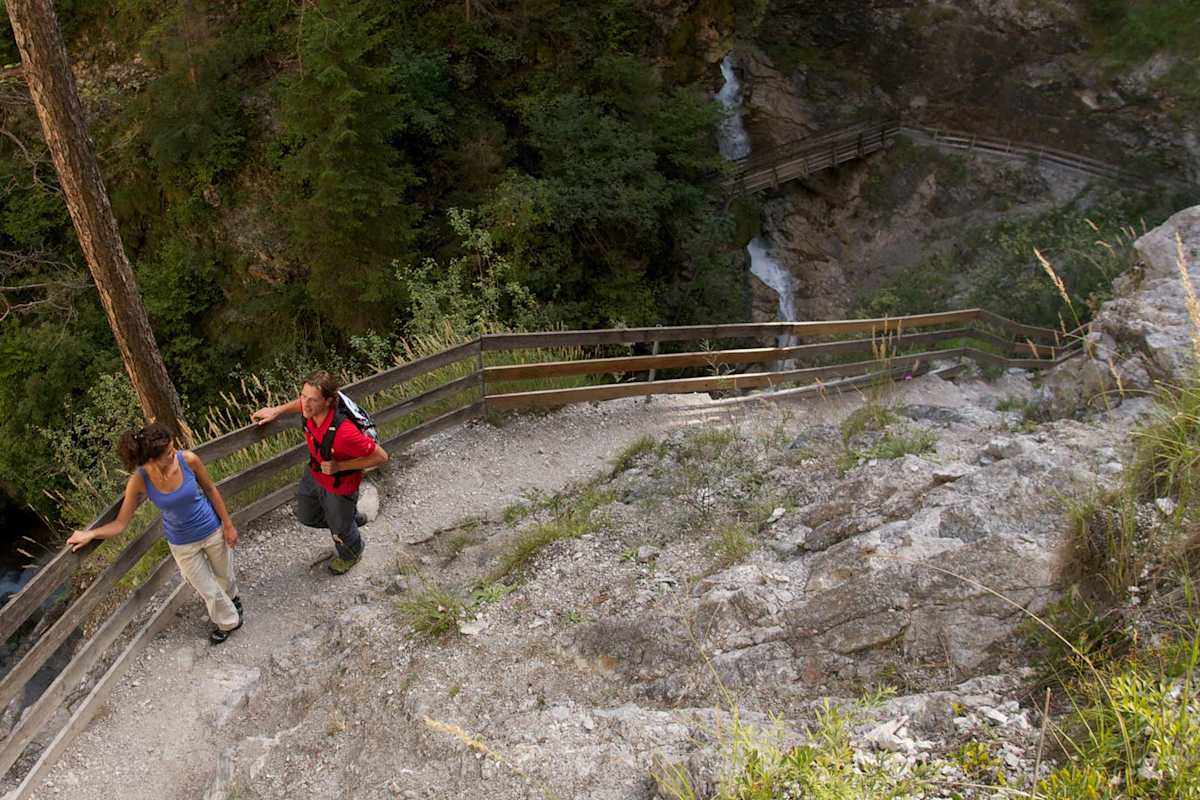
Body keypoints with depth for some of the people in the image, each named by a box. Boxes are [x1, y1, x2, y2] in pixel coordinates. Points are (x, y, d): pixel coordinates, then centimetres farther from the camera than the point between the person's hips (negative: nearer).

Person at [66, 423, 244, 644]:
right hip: (182, 543, 0)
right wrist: (90, 534, -31)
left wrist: (228, 525, -4)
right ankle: (228, 621, 49)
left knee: (224, 576, 25)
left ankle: (232, 597, 61)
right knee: (208, 591, 18)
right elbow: (121, 523, -16)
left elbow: (210, 489, -10)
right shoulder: (139, 481, -27)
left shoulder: (188, 459, -28)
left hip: (211, 530, 0)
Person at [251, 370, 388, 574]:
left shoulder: (343, 433, -46)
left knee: (339, 529, 24)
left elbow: (381, 456, -34)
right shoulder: (311, 410, -25)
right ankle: (352, 518, 56)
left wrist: (339, 466, -31)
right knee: (306, 515, 31)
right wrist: (277, 410, -3)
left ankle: (351, 553, 60)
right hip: (314, 474, 6)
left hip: (339, 486, -6)